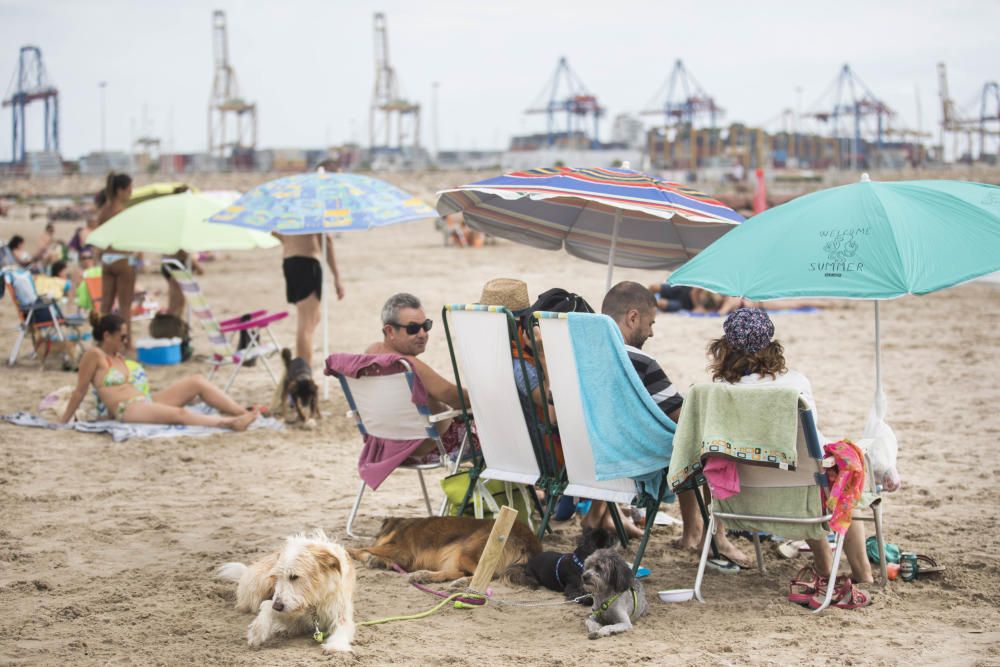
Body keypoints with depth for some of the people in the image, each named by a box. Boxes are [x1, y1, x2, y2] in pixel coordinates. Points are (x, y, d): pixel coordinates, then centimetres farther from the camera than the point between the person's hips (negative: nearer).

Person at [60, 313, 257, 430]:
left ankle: (244, 413, -17)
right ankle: (229, 423, -50)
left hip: (146, 401, 9)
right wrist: (64, 422, 1)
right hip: (127, 410, -9)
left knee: (197, 382, -7)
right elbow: (80, 391, -1)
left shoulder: (119, 357, 23)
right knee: (178, 413, -34)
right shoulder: (94, 355, -2)